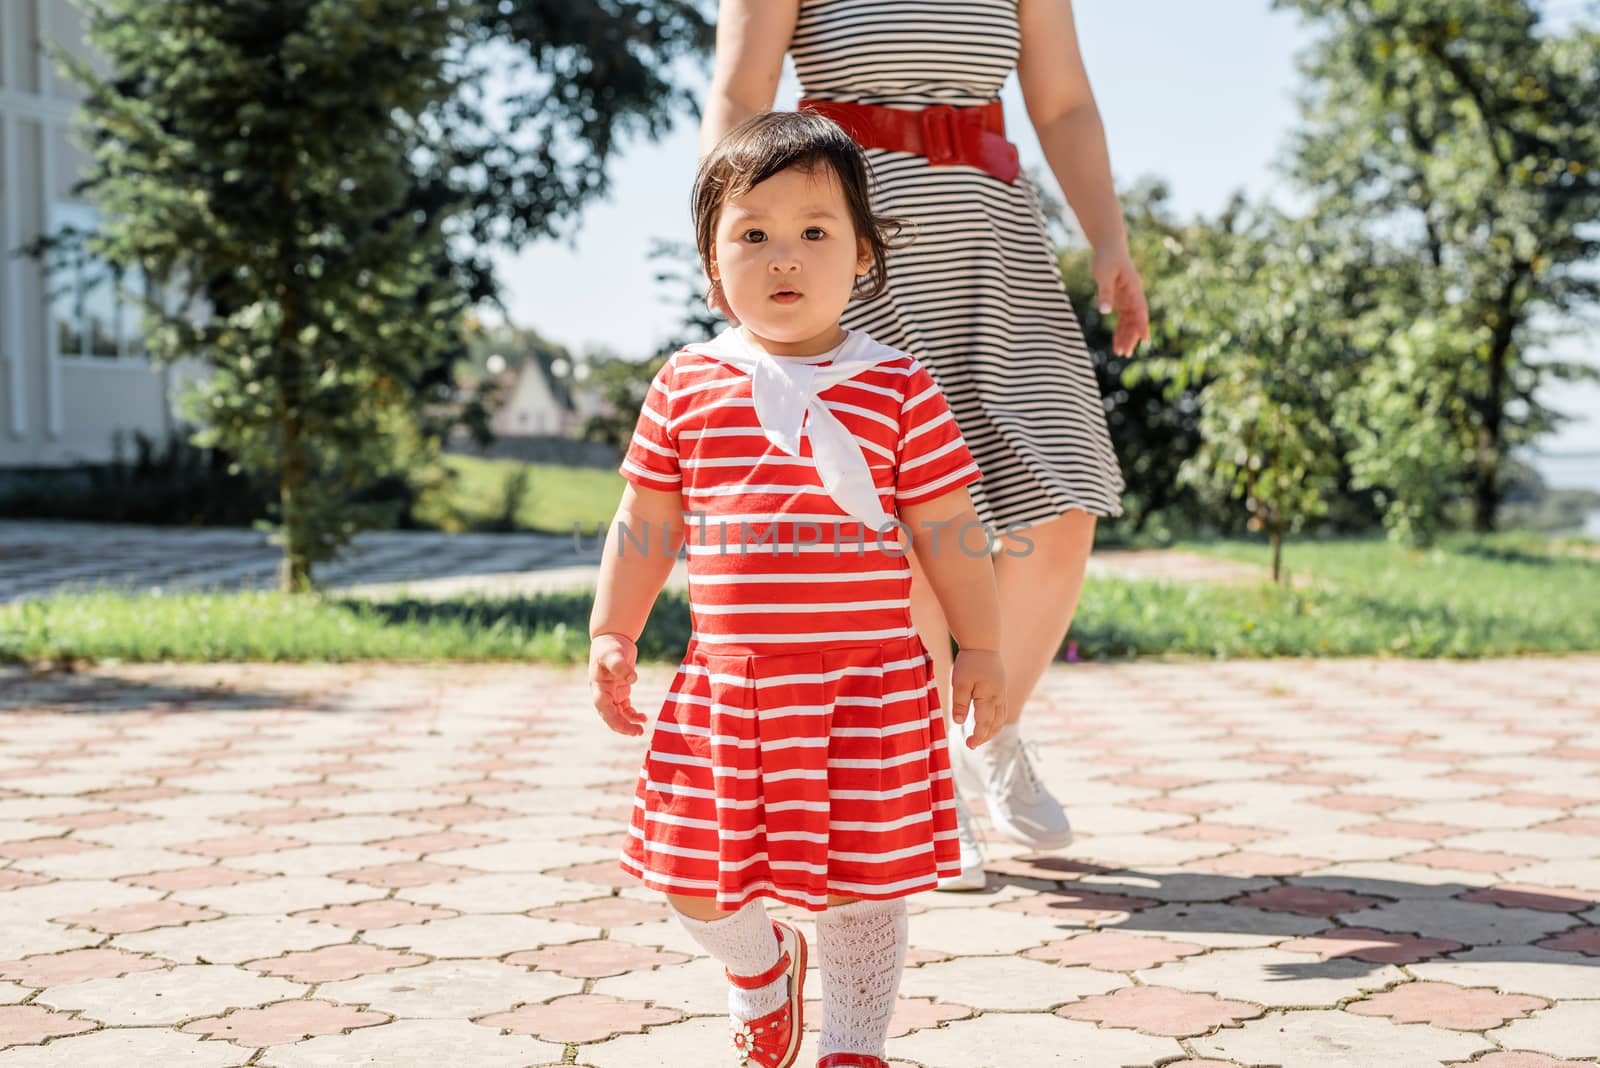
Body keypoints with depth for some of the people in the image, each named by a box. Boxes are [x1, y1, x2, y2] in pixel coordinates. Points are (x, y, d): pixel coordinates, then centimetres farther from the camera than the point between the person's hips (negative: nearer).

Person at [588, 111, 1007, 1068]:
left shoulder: (898, 389, -2)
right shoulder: (688, 387, 4)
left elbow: (947, 530, 1)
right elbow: (645, 523, 12)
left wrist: (982, 649, 2)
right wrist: (613, 635, 10)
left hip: (867, 685, -2)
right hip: (727, 679, 3)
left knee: (864, 878, 4)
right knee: (696, 872, 6)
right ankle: (763, 970, 39)